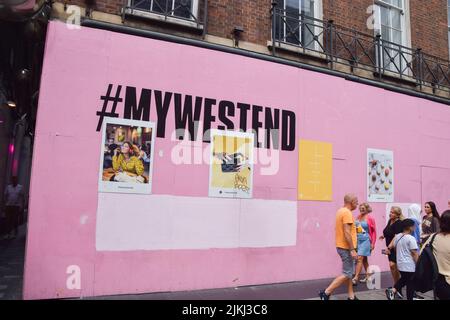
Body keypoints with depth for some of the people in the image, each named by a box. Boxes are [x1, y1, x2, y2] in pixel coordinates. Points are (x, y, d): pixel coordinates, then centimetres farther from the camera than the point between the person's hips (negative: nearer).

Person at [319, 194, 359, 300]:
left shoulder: (341, 211, 12)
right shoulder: (347, 213, -19)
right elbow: (347, 233, -24)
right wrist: (352, 249, -23)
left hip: (343, 246, 10)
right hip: (346, 248, -10)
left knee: (349, 272, 16)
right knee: (347, 274, -4)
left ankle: (351, 296, 23)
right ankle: (326, 292, -5)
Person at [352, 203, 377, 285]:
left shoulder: (370, 218, -7)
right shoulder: (358, 217, 8)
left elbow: (374, 231, -3)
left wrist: (373, 243, -4)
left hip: (365, 240, -6)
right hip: (358, 240, 6)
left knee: (360, 258, -12)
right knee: (364, 259, 14)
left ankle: (355, 278, -12)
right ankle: (368, 276, 26)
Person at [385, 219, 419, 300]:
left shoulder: (397, 236, 4)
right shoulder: (411, 238, -17)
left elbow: (391, 246, 13)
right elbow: (414, 253, -18)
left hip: (400, 263, 7)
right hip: (409, 265, -7)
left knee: (403, 279, 23)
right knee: (410, 284, 5)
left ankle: (393, 290, 9)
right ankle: (410, 298, 12)